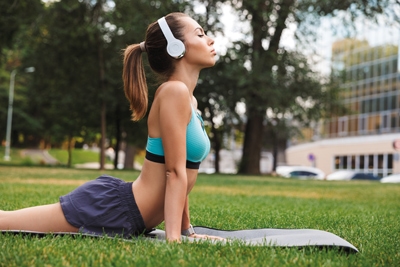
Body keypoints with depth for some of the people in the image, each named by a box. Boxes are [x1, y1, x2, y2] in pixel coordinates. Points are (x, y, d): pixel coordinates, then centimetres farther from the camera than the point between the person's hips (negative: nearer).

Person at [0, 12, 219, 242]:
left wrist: (186, 230, 16)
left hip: (127, 215, 10)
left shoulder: (189, 100, 12)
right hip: (111, 208, -10)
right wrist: (172, 237, -21)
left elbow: (182, 173, 16)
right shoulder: (174, 91, -17)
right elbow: (175, 172, -20)